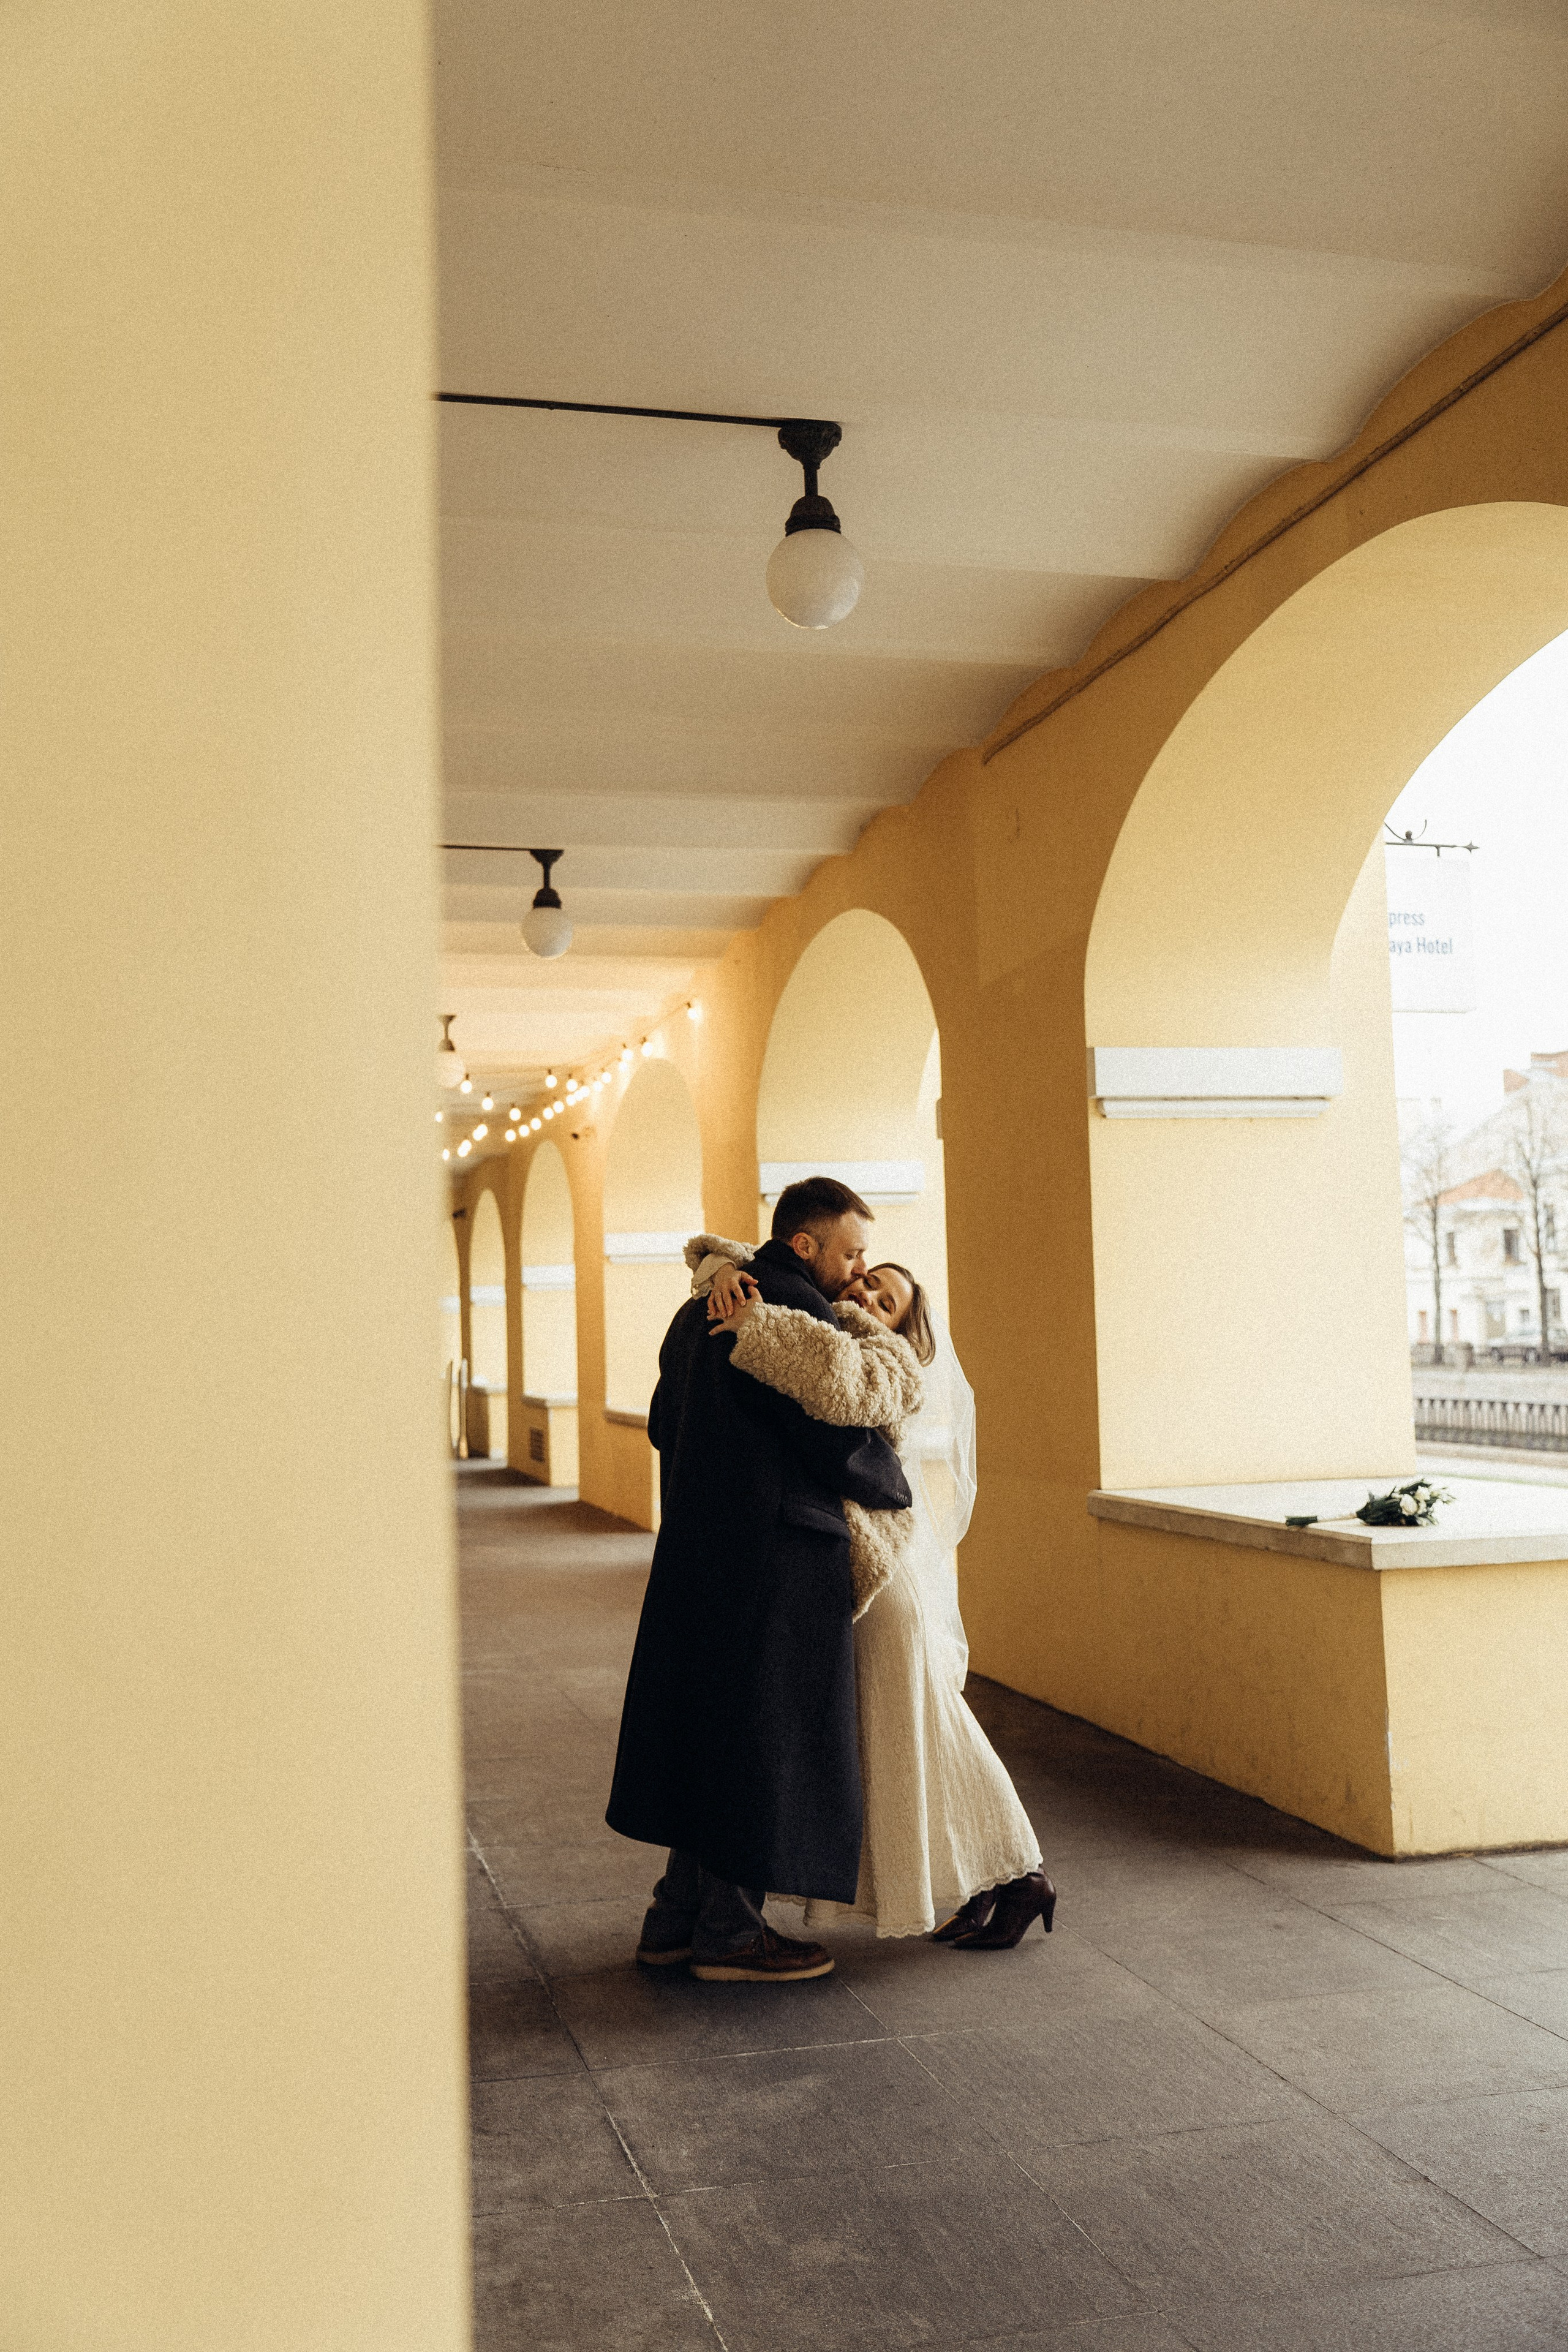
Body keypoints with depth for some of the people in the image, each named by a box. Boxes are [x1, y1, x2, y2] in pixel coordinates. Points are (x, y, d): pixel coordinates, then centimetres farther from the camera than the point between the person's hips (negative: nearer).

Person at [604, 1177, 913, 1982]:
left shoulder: (701, 1311, 15)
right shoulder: (798, 1311, -15)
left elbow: (665, 1423, 23)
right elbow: (840, 1437, -19)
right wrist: (897, 1490, -2)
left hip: (699, 1552, 9)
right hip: (779, 1553, -9)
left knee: (711, 1730, 16)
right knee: (767, 1740, 1)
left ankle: (676, 1919, 22)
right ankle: (728, 1932, 9)